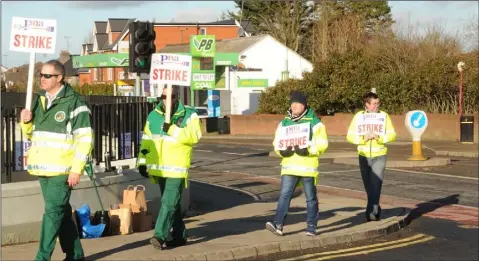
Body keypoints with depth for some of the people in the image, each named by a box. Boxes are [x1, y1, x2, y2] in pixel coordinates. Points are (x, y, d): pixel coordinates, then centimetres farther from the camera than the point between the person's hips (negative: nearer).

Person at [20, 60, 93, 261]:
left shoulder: (74, 102, -9)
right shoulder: (39, 100, 12)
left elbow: (85, 139, -12)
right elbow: (32, 134, 22)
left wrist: (76, 169, -17)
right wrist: (25, 122, -1)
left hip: (62, 170, -7)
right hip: (43, 168, 7)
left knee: (53, 212, -8)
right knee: (62, 212, 13)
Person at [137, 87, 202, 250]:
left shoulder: (189, 114, -4)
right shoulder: (153, 116, 10)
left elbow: (194, 136, -18)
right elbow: (146, 141, 13)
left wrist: (172, 129, -25)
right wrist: (142, 162, 8)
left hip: (177, 168, -5)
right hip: (159, 168, 5)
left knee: (169, 202, -13)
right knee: (172, 202, 13)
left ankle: (160, 236, -16)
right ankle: (179, 236, 22)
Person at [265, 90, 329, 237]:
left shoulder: (314, 122, -1)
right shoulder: (285, 123, 12)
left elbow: (322, 144, -6)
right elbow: (277, 142, 14)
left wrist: (307, 150, -21)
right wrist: (282, 151, -8)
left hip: (308, 166, -3)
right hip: (289, 166, 3)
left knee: (311, 198, 7)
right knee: (284, 195, -8)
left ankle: (311, 226, 16)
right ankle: (278, 224, -15)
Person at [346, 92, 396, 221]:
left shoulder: (384, 115, -2)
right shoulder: (358, 116, -2)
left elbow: (392, 135, -5)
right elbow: (350, 136, -5)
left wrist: (379, 138, -23)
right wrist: (364, 138, -21)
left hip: (379, 156, -2)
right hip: (364, 156, 2)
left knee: (376, 184, -12)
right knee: (368, 186, 10)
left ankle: (372, 212, -14)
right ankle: (376, 210, 26)